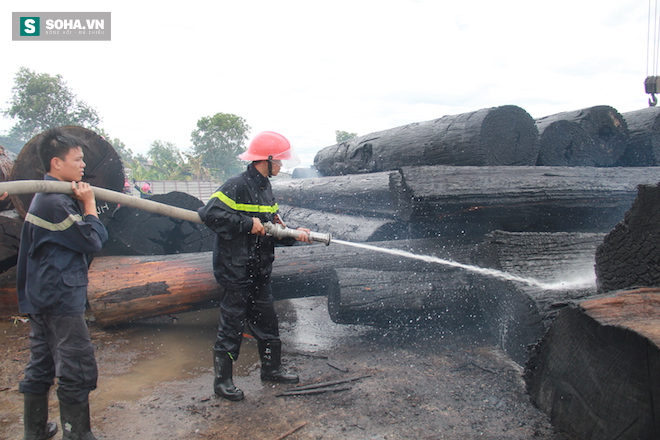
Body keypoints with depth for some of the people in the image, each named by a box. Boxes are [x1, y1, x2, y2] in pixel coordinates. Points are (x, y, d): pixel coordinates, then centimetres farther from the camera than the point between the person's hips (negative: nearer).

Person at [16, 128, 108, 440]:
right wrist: (89, 204, -6)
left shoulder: (50, 196, 14)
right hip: (60, 298, -11)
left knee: (41, 365, 18)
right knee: (78, 370, -4)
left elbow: (95, 237, 12)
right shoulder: (55, 202, -19)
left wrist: (80, 202, -1)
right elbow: (93, 241, -16)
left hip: (42, 297, 11)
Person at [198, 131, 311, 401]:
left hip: (259, 271, 9)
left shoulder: (265, 189, 13)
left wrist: (293, 234, -2)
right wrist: (248, 223, -23)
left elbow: (273, 229, 16)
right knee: (232, 326, 2)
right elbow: (210, 214, -26)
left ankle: (271, 369, 34)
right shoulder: (237, 186, -16)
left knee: (267, 320, 17)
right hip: (235, 270, -9)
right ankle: (222, 380, 18)